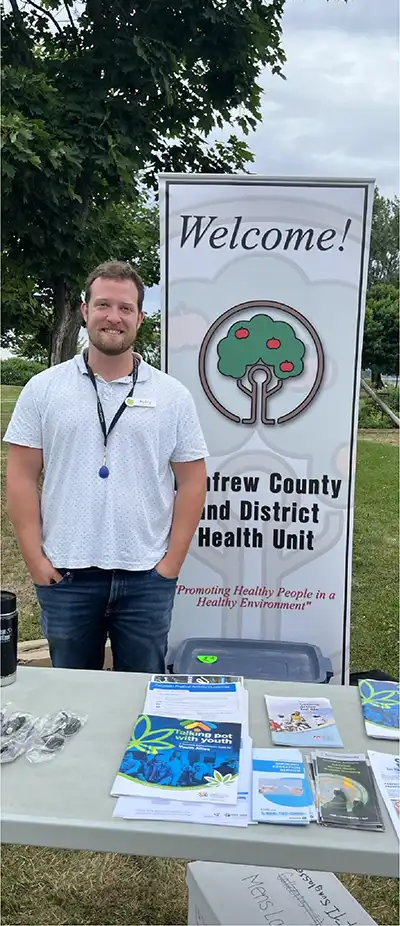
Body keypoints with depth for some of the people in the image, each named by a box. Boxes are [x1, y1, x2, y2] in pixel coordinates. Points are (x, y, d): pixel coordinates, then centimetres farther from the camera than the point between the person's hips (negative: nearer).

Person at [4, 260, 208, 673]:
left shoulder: (172, 395, 1)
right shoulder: (43, 389, 1)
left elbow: (191, 481, 1)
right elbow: (21, 477, 1)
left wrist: (171, 563, -4)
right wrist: (35, 559, -5)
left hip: (146, 577, 0)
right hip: (64, 576, 1)